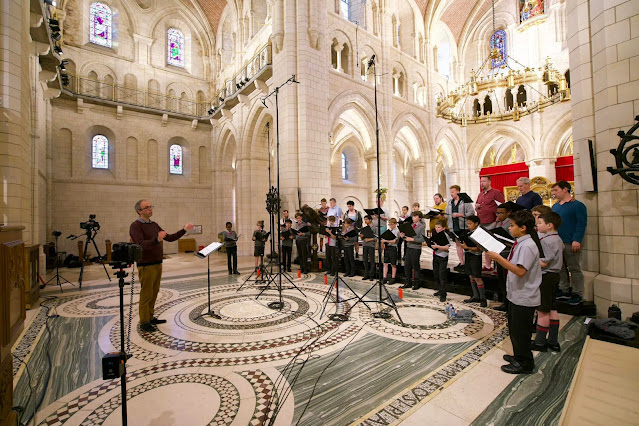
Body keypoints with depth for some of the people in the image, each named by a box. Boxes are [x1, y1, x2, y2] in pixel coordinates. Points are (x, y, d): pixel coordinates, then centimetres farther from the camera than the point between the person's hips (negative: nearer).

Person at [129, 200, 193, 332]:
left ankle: (150, 318, 28)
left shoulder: (154, 225, 13)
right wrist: (157, 240, -42)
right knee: (146, 294, 0)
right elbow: (141, 244, -25)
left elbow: (170, 238, 13)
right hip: (146, 266, -8)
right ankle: (144, 323, 13)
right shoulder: (135, 226, -12)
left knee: (154, 293, 15)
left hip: (158, 264, 8)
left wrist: (184, 230, 4)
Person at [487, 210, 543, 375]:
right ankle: (518, 356, 39)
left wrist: (499, 258, -29)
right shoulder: (519, 244, 8)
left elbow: (520, 271, -29)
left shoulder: (527, 245, -22)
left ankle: (525, 364, 22)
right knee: (514, 329, 22)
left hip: (524, 298, -10)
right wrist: (497, 258, 2)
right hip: (515, 295, 10)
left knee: (520, 331, 5)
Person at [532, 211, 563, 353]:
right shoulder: (558, 239, 11)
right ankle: (553, 341, 25)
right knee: (552, 309, 15)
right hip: (554, 275, 10)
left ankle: (540, 342, 10)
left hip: (545, 277, -10)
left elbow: (543, 263, -24)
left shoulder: (546, 241, -20)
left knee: (542, 311, 0)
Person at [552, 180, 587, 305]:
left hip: (571, 244, -6)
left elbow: (581, 223, -12)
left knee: (574, 269, 3)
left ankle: (578, 294, 13)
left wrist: (577, 240, -20)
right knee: (561, 268, 12)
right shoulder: (555, 206, 13)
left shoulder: (578, 205, -6)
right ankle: (564, 291, 23)